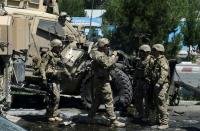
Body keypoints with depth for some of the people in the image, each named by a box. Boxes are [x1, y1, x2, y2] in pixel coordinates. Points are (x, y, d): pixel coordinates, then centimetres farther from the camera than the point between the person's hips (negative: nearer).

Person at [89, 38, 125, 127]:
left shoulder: (102, 54, 16)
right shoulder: (99, 55, -16)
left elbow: (109, 66, 16)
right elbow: (107, 63, -30)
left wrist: (113, 57, 2)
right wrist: (113, 56, -18)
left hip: (99, 81, 11)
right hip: (103, 81, -11)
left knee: (97, 100, 17)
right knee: (109, 101, -8)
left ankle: (90, 117, 24)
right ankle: (113, 121, -7)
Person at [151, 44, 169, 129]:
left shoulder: (162, 60, -13)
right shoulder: (157, 60, 19)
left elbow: (164, 74, -26)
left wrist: (159, 83, -35)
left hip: (162, 85, -10)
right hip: (157, 85, 10)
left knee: (162, 104, -10)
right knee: (157, 104, 14)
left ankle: (164, 123, -8)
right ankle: (159, 120, 22)